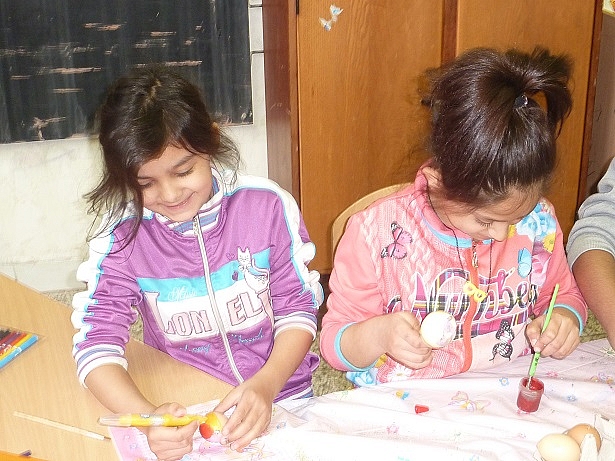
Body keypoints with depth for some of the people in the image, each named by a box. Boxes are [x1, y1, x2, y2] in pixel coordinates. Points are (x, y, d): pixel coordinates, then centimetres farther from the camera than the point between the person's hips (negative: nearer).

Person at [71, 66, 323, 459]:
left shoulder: (266, 205, -9)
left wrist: (266, 385, -20)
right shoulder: (122, 234, -9)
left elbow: (298, 309, -3)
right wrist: (147, 416, -29)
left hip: (280, 398, 0)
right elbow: (97, 340, -11)